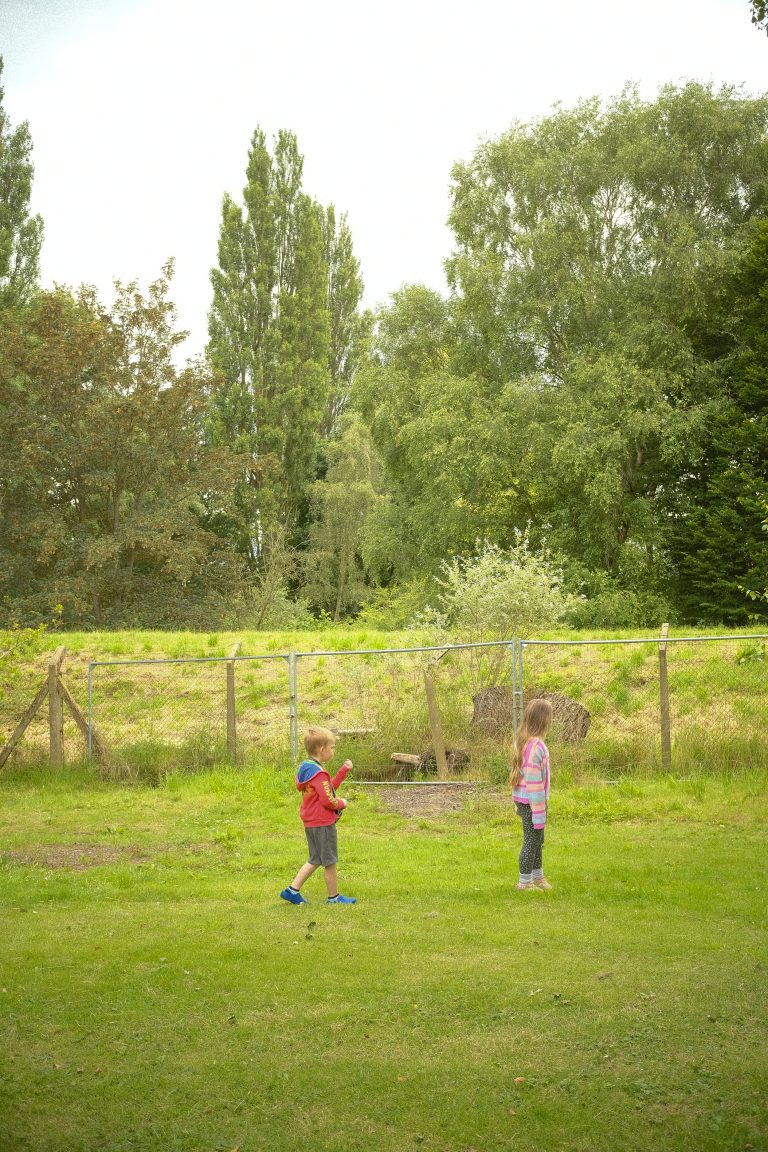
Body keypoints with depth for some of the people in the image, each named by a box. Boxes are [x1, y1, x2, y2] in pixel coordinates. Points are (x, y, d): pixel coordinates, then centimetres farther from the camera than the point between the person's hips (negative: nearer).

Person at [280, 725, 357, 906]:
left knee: (315, 860, 18)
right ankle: (333, 897, 16)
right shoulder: (319, 773, -22)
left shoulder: (307, 768, 10)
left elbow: (329, 788, 19)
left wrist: (344, 770, 16)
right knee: (330, 862, 4)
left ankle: (292, 890, 15)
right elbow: (328, 801, -25)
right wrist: (342, 803, -6)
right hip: (323, 823, -10)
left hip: (311, 823, 10)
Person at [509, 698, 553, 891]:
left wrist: (518, 804, 20)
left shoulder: (523, 741, 6)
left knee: (538, 839, 22)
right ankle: (524, 882, 17)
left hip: (523, 800, 9)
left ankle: (537, 876, 37)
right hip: (532, 802, -9)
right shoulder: (535, 746, -23)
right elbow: (534, 782, -23)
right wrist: (539, 813, -19)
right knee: (531, 840, 5)